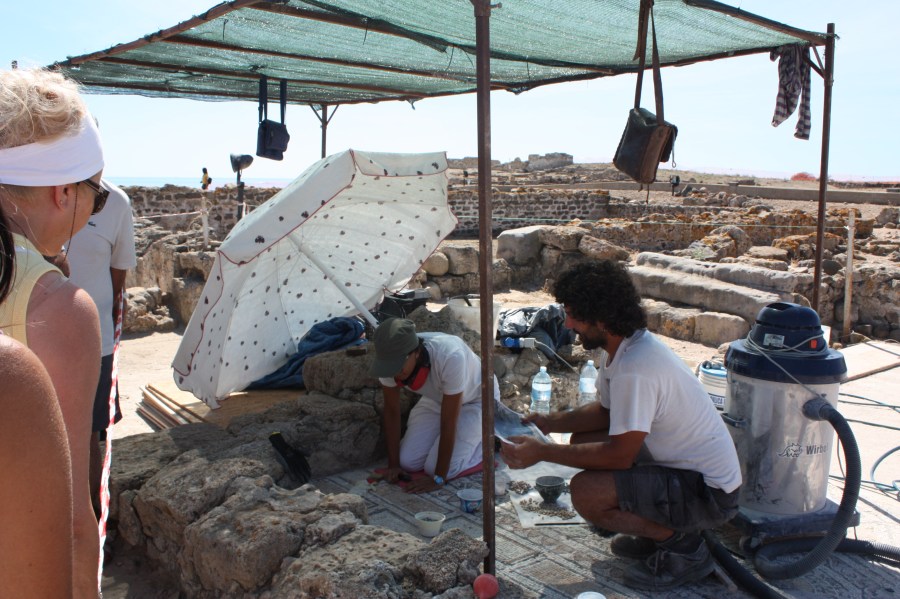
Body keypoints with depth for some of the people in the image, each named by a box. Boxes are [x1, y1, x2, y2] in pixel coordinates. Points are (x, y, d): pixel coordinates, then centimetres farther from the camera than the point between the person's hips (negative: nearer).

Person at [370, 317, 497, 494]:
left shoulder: (450, 356, -42)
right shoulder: (390, 358, -26)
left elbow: (448, 422, -33)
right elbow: (391, 411, -12)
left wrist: (438, 478, -27)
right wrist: (393, 465, -10)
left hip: (476, 400, -5)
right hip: (436, 400, 5)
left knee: (435, 468, -17)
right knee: (408, 462, -8)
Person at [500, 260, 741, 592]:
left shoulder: (635, 368, -30)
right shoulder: (624, 346, 0)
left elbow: (619, 455, -25)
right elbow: (606, 411, 13)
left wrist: (542, 452, -19)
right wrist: (550, 422, 1)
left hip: (707, 490, -10)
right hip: (680, 464, 10)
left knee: (585, 492, -24)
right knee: (583, 441, 10)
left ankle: (682, 545, -1)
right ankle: (663, 526, 16)